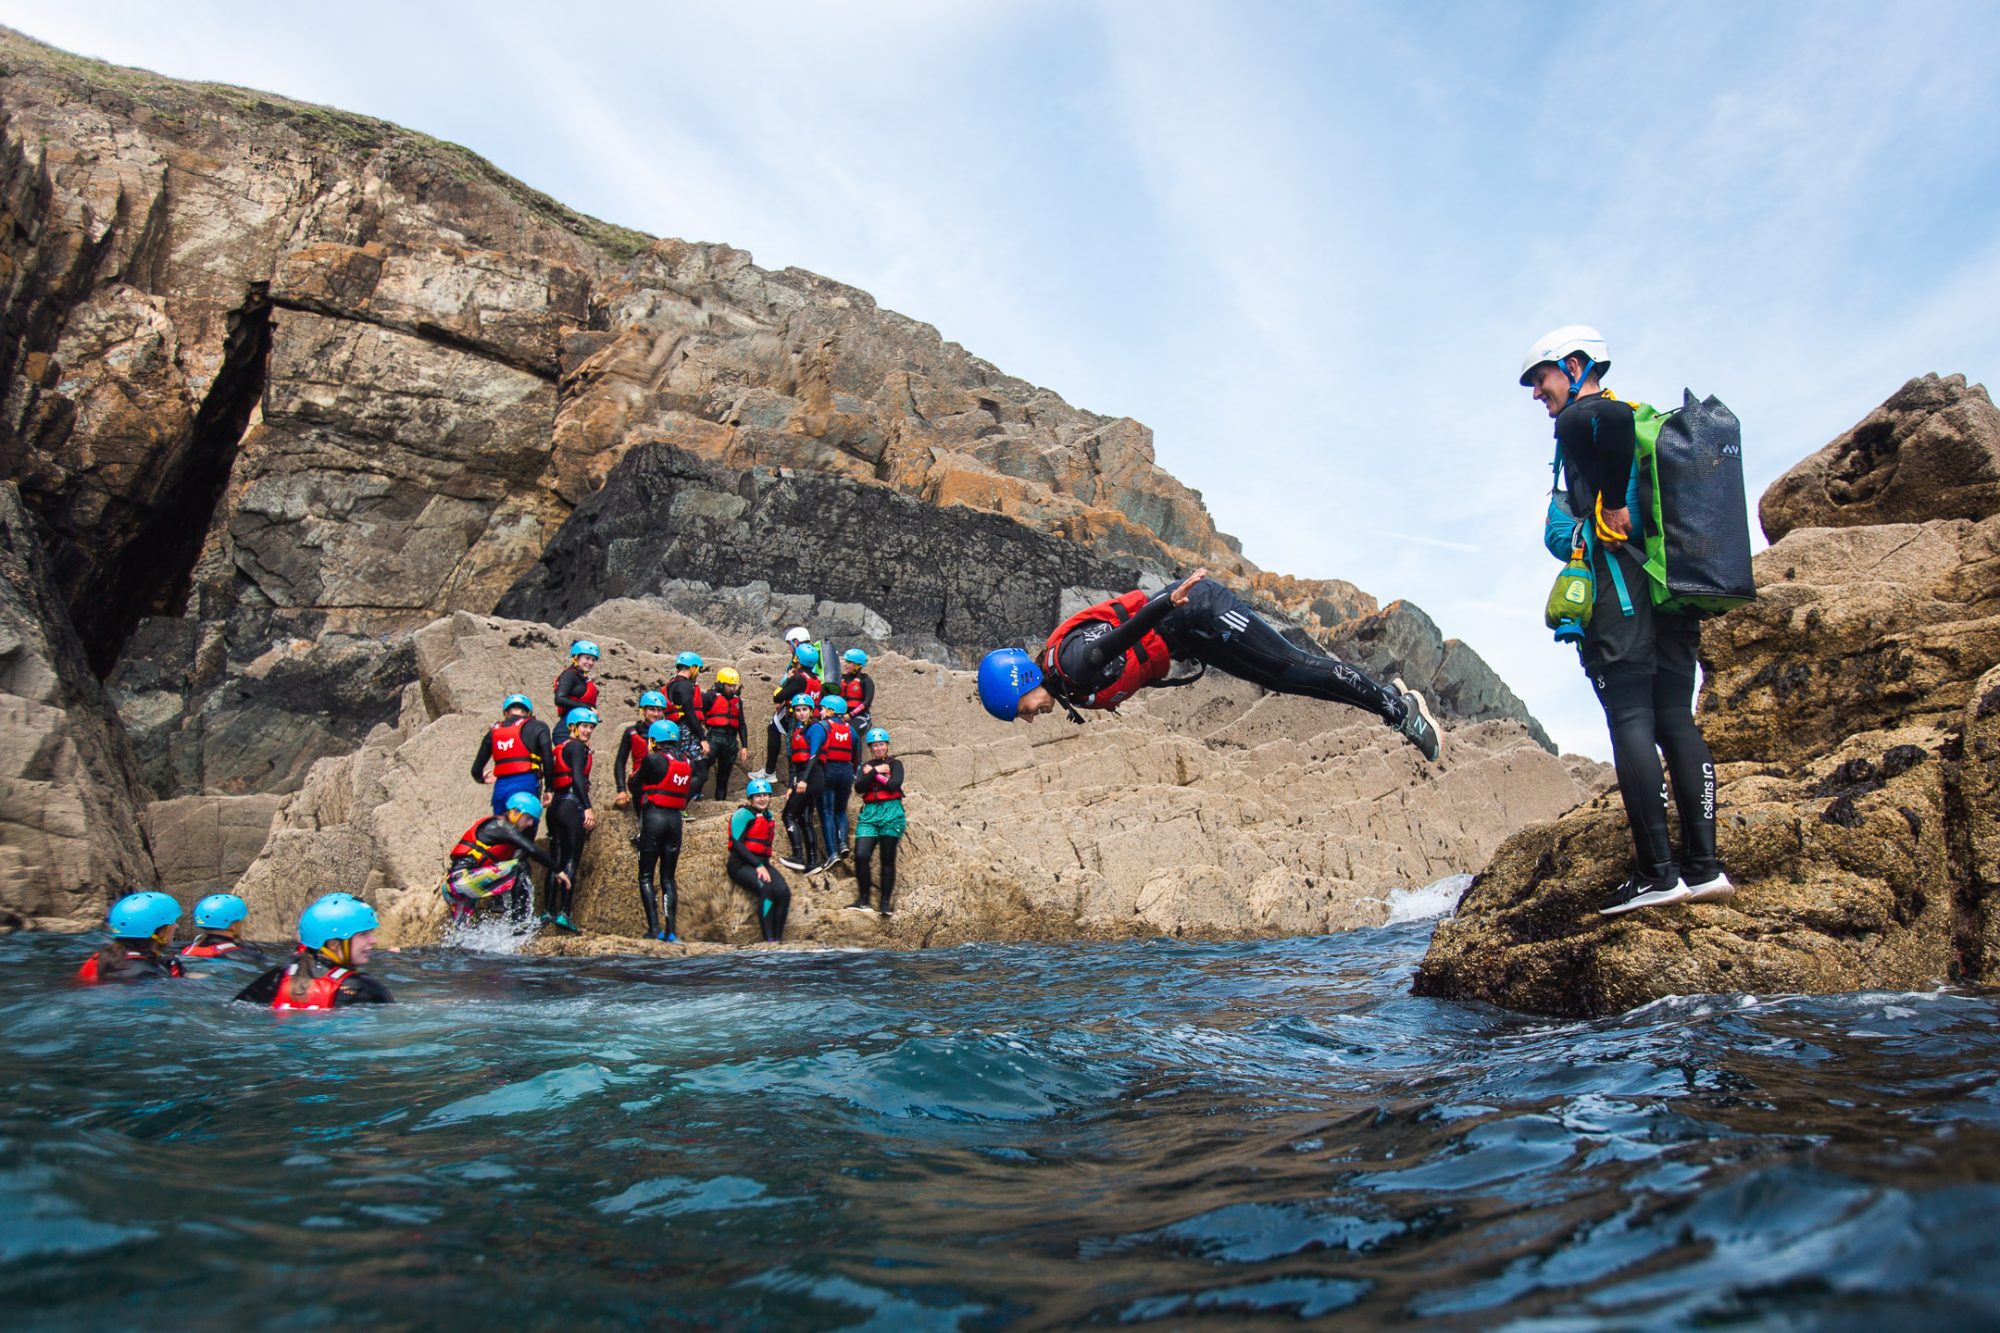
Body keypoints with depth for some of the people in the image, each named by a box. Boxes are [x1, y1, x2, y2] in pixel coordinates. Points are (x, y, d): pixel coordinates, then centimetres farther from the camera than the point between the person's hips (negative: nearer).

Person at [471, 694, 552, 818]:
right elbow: (547, 759, -7)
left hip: (500, 787, 5)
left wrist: (482, 778, 43)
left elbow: (477, 769, 20)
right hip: (525, 784, -4)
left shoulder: (494, 731, 17)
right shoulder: (537, 728, 6)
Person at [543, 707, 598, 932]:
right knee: (571, 861, -7)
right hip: (572, 804, -9)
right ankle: (564, 913, -11)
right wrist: (588, 808, -21)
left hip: (556, 806, 9)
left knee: (555, 861, 11)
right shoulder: (577, 747, -6)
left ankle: (548, 912, 12)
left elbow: (551, 777, 17)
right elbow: (577, 777, -17)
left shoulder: (561, 748, 19)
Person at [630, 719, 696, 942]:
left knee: (646, 877, 3)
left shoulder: (653, 760, -10)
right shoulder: (687, 762, 6)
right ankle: (671, 931, 4)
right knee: (669, 878, 10)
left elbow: (635, 786, 0)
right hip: (675, 819, 5)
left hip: (654, 816, -5)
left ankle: (654, 929, -5)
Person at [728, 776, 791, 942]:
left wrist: (764, 865, 10)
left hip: (762, 863, 6)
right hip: (741, 864, -6)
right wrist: (758, 865, -17)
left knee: (784, 892, -22)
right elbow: (737, 843, -11)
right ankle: (769, 940, -31)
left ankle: (778, 939, -20)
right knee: (766, 889, -32)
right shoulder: (743, 814, -1)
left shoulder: (768, 816, 21)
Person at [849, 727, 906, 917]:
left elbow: (894, 785, -12)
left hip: (891, 813, -3)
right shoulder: (866, 766, 17)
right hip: (869, 814, 3)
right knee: (861, 855, -13)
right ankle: (863, 899, -1)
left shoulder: (895, 764, 7)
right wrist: (876, 771, -6)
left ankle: (885, 902, 8)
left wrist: (873, 775, -3)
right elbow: (859, 787, 0)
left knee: (887, 859, 0)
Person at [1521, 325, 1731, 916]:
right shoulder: (1643, 425, 26)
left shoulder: (1579, 419, -2)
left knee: (1631, 721, -9)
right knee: (1676, 719, 7)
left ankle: (1657, 872, -10)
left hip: (1619, 587, -9)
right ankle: (1704, 866, 6)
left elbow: (1614, 417, -25)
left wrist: (1613, 506, -18)